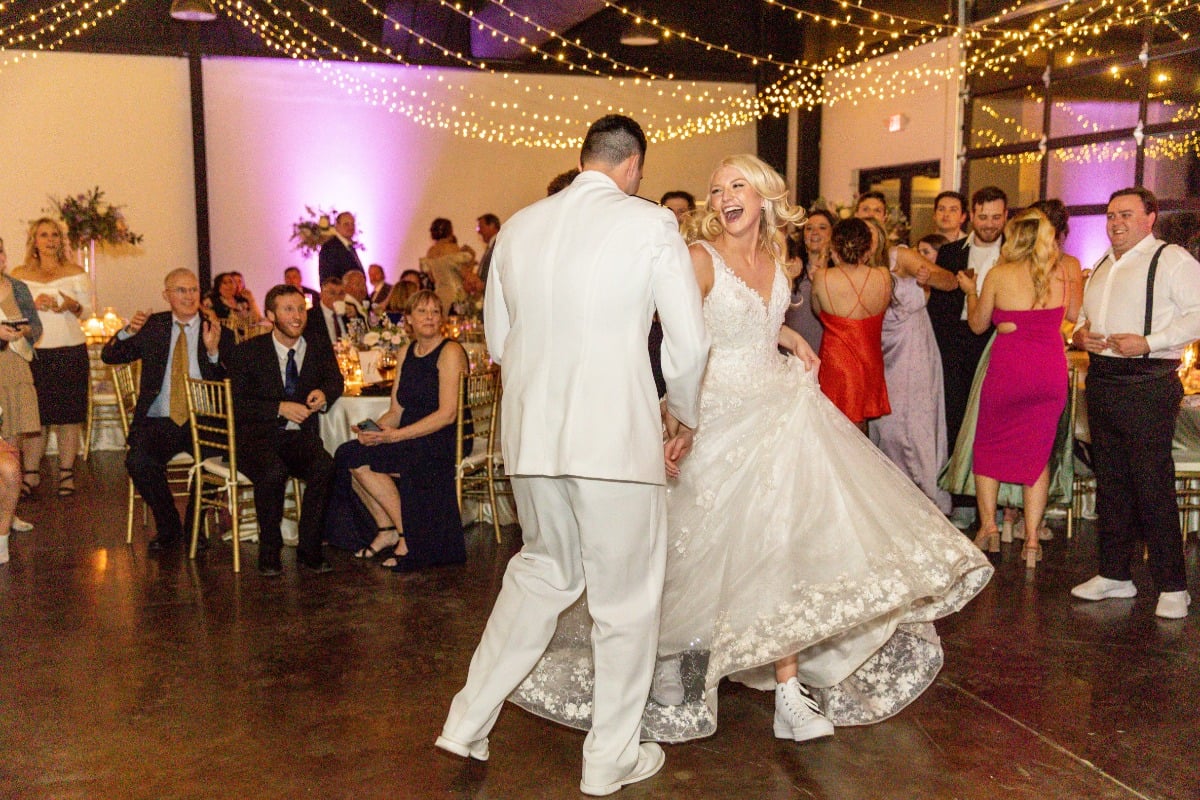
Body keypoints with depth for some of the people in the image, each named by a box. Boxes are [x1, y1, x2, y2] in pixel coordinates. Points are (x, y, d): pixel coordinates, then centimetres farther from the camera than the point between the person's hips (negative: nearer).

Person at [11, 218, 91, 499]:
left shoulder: (75, 273, 9)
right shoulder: (19, 275, 10)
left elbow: (87, 310, 8)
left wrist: (71, 306, -13)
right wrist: (34, 305, -11)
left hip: (70, 351, 0)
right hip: (34, 351, 0)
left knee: (69, 415, 0)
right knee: (35, 415, -1)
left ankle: (66, 473, 7)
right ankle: (31, 474, 7)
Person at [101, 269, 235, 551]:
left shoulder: (220, 333, 5)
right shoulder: (152, 327, 12)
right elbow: (109, 356, 8)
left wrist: (214, 351, -21)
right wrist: (129, 331, -10)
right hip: (158, 421, 2)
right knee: (139, 462, -26)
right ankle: (169, 528, -1)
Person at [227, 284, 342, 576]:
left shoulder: (320, 346, 8)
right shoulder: (248, 352, -2)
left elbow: (335, 381, 21)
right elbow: (237, 404, -7)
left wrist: (323, 394, -4)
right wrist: (281, 408, -20)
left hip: (301, 436, 3)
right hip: (257, 438, -3)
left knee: (324, 467, -30)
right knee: (273, 472, -35)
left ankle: (309, 549, -14)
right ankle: (269, 552, -14)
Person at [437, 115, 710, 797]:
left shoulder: (518, 227, 8)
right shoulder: (651, 223, -6)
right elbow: (690, 342, -7)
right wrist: (683, 414, 10)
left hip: (531, 433, 6)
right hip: (616, 434, -5)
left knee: (543, 571, 25)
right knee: (626, 597, 11)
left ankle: (468, 723, 30)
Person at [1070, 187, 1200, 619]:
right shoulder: (1102, 267, 19)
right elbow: (1085, 316, 29)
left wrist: (1148, 343, -20)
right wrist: (1079, 335, 6)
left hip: (1148, 384, -8)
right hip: (1101, 381, 8)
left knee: (1153, 486, -8)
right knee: (1110, 482, 12)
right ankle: (1114, 574, 22)